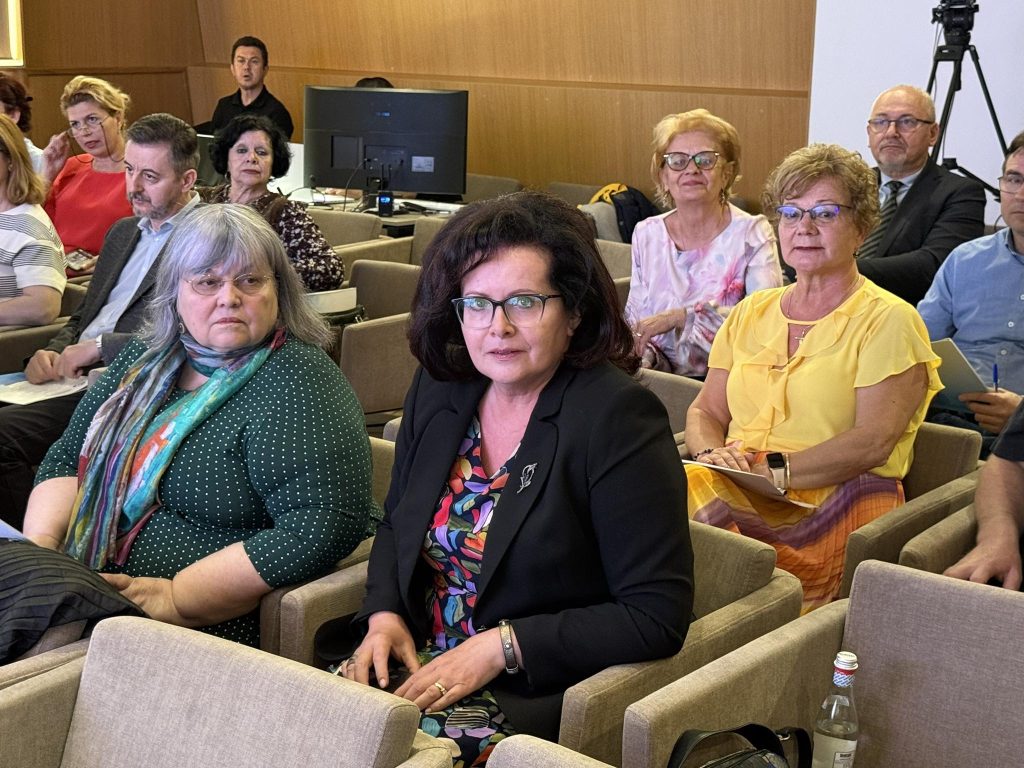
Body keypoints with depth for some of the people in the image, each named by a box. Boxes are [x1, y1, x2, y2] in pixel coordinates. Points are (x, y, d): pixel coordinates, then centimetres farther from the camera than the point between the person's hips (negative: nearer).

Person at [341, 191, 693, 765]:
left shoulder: (618, 416, -14)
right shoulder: (438, 391, 5)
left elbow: (658, 617, -16)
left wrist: (501, 647, -18)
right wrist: (384, 616, 0)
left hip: (535, 696, -6)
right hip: (419, 665, 6)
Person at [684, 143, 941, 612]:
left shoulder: (889, 321, 2)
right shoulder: (751, 313, 21)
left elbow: (874, 442, -9)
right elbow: (705, 411, 19)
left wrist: (775, 471, -17)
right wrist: (711, 455, -4)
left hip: (829, 506, -5)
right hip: (736, 497, 5)